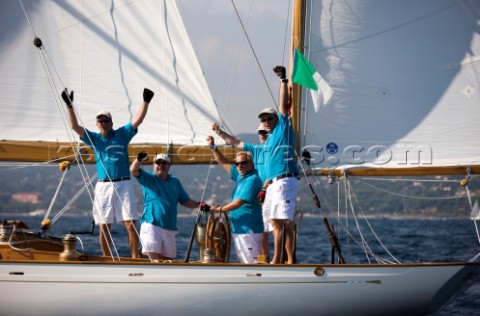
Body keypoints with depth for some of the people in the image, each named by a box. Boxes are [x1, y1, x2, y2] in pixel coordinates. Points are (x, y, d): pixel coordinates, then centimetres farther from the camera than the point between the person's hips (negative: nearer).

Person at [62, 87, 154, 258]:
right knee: (104, 227, 3)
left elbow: (137, 120, 0)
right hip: (103, 186, 2)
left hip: (123, 185, -2)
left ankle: (135, 258, -3)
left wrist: (146, 101, -11)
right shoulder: (94, 138, 12)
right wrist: (69, 105, -4)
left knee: (131, 225, -8)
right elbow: (75, 126, 4)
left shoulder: (122, 134, 9)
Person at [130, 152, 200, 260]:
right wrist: (139, 159, -35)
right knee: (155, 259, -15)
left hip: (170, 229, 5)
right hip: (151, 226, -5)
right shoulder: (148, 178, 4)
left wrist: (198, 205, 0)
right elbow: (134, 170, -13)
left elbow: (186, 201, 20)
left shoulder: (175, 182, 16)